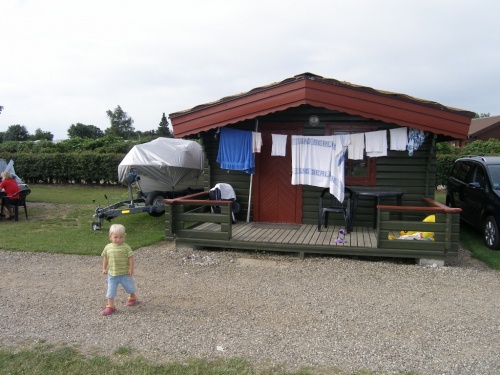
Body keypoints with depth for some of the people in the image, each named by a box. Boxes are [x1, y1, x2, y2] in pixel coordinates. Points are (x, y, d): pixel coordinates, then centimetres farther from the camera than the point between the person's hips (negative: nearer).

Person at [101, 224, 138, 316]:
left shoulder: (125, 247, -14)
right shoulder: (108, 247, -4)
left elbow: (131, 258, -11)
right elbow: (105, 258, 7)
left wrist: (131, 269, -14)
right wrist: (104, 268, 7)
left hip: (125, 273, -2)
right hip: (112, 274, 2)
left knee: (129, 287, 18)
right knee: (110, 290, 2)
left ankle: (132, 297, 46)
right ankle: (110, 306, 13)